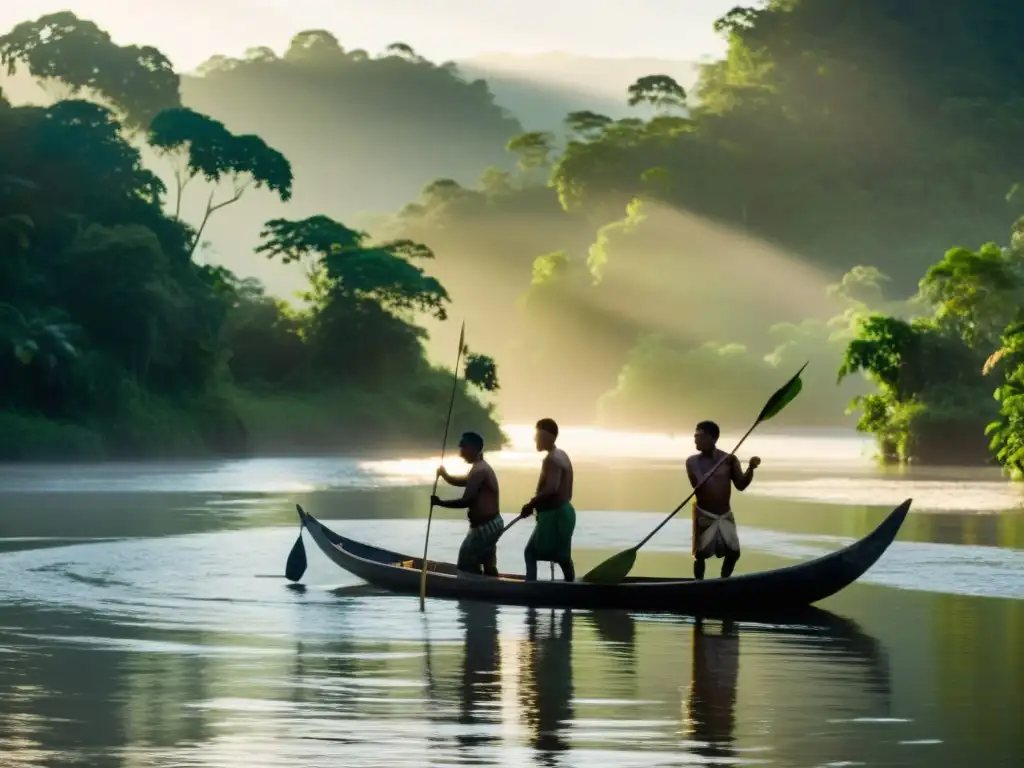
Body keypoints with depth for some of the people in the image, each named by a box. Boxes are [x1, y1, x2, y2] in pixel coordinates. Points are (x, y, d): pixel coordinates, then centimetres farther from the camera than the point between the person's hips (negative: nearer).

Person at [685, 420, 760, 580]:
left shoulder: (729, 459, -1)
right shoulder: (693, 461, -3)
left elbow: (740, 485, -3)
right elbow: (698, 485, -17)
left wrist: (751, 468, -20)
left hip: (725, 514, 2)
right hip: (704, 515, -2)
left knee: (733, 552, 4)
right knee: (700, 554, -3)